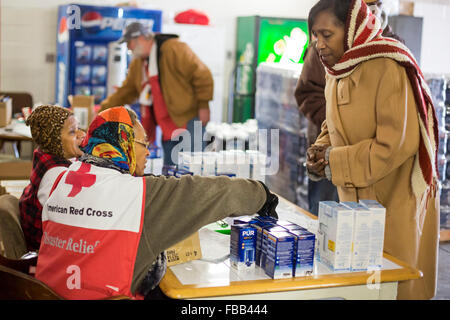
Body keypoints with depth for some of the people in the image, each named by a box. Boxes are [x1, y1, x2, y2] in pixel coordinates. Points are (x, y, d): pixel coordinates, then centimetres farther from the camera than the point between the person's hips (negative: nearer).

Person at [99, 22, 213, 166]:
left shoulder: (173, 48, -10)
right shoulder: (137, 64, 15)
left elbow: (202, 74, -13)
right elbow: (124, 93, 23)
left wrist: (203, 106, -14)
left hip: (189, 120, -8)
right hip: (168, 130, 8)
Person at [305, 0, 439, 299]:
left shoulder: (388, 67, -19)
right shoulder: (338, 70, 8)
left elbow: (397, 144, -23)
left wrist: (335, 163, -16)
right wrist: (322, 149, -2)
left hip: (396, 204, -7)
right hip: (355, 198, 7)